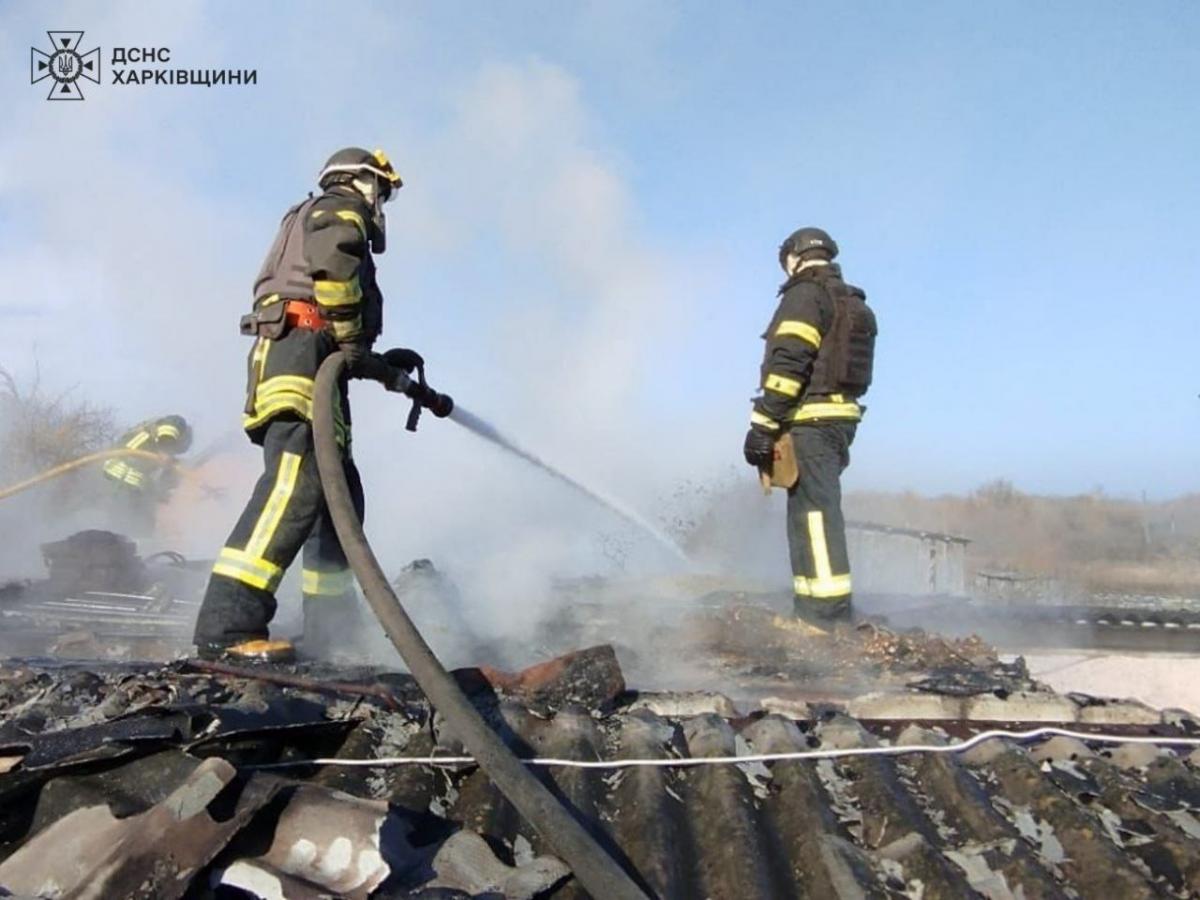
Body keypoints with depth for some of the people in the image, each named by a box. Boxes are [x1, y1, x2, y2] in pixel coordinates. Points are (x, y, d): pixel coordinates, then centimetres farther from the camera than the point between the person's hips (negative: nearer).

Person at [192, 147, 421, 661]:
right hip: (300, 353, -11)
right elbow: (333, 264, -16)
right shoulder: (339, 208, 10)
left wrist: (384, 364, 27)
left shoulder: (311, 223, 38)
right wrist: (352, 340, -11)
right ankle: (227, 626, -34)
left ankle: (330, 631, 10)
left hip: (311, 364, 11)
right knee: (297, 483, -25)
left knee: (341, 492, 8)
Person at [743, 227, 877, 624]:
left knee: (813, 513, -11)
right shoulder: (852, 304, 22)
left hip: (809, 419, -9)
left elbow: (787, 366, -17)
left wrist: (762, 426, -18)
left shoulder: (805, 294, -6)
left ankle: (825, 612, -14)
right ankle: (823, 608, 18)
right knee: (818, 512, 13)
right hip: (842, 417, 9)